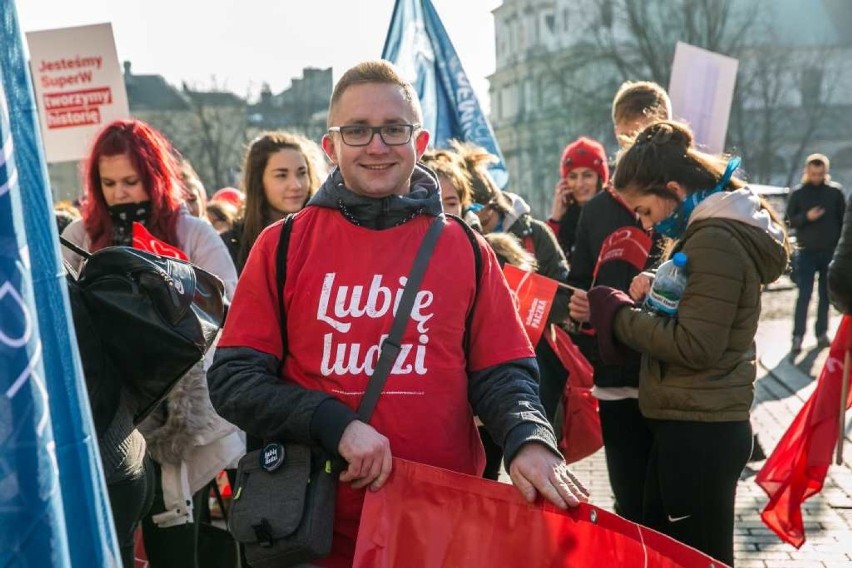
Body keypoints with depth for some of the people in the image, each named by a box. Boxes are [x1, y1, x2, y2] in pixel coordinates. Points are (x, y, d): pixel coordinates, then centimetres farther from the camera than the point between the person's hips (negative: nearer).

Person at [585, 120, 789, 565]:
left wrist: (615, 312, -13)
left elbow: (694, 346, -23)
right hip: (697, 425, 11)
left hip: (698, 432, -11)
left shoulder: (715, 240, -19)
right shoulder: (715, 230, 14)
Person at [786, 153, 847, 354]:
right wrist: (806, 217, -18)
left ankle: (822, 333, 17)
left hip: (831, 252, 1)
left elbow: (844, 219, 5)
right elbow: (790, 220, 2)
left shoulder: (835, 191, 1)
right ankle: (798, 337, -2)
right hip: (806, 252, -1)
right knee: (804, 296, -4)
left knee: (826, 295, 8)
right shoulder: (798, 192, -1)